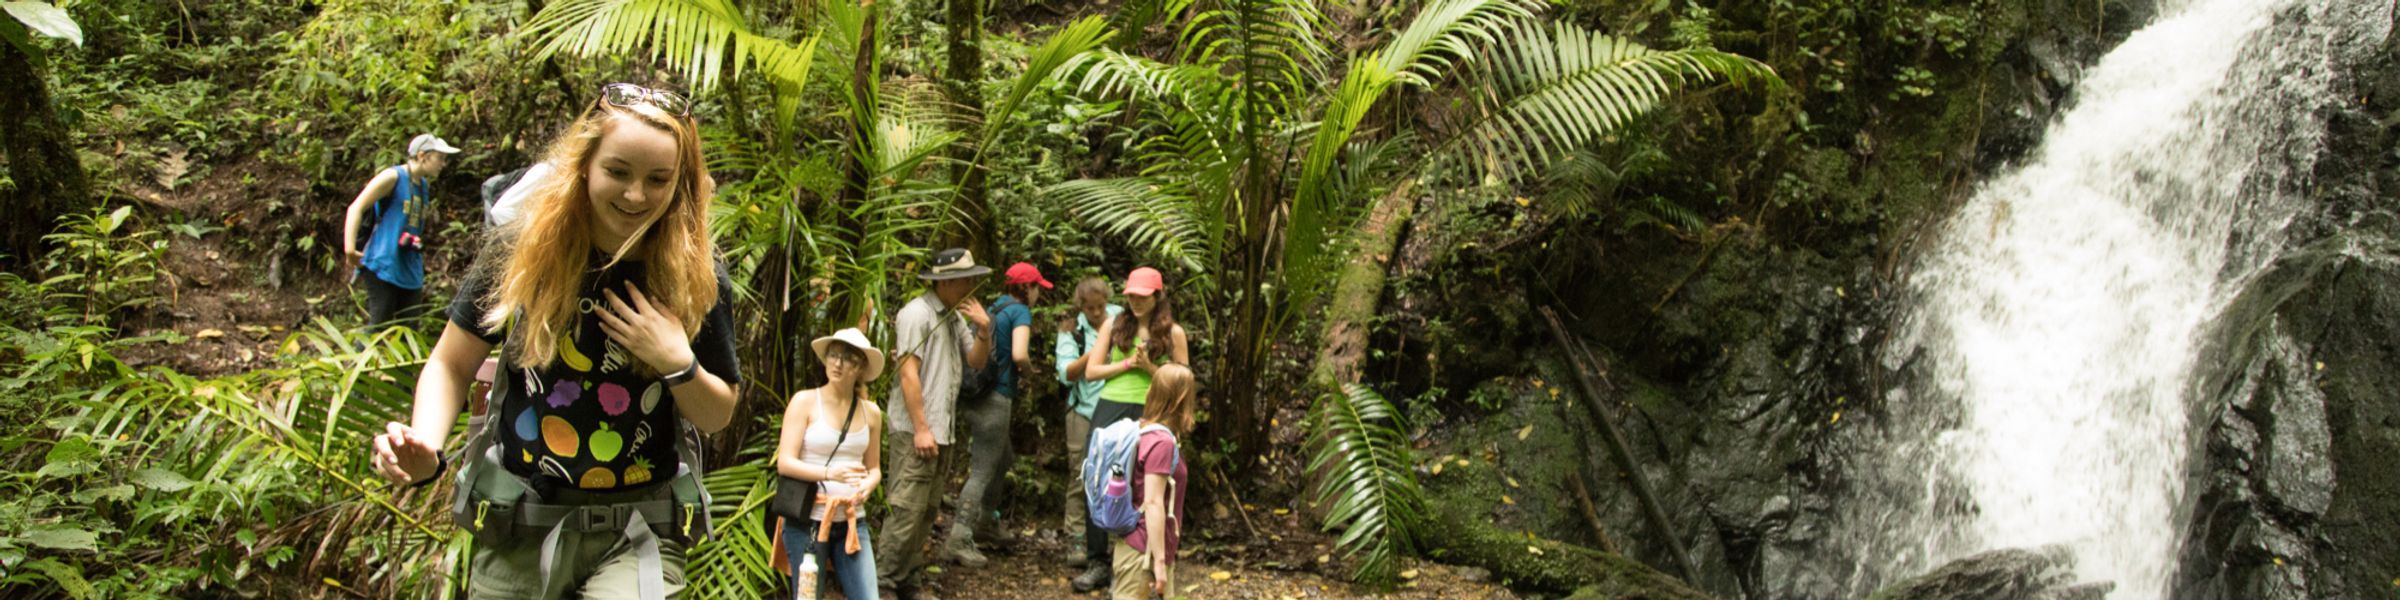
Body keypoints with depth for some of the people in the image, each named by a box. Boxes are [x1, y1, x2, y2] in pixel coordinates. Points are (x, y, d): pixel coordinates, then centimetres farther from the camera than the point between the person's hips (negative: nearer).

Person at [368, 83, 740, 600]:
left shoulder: (698, 277, -6)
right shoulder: (523, 251, -6)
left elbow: (718, 416, 3)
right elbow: (451, 366, 3)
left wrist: (678, 364, -17)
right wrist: (425, 446, -16)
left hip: (637, 535, -1)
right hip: (517, 525, 1)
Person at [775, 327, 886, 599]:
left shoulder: (871, 412, 6)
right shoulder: (805, 401, -5)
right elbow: (784, 463, -11)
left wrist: (867, 486, -8)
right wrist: (829, 473, -26)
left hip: (851, 522, 3)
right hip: (807, 521, -3)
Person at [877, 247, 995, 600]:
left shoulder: (955, 317, 16)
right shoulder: (917, 314, -10)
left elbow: (977, 362, 15)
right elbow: (908, 373, -15)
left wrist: (983, 330, -4)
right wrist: (921, 429, -18)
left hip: (941, 430, 9)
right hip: (914, 429, -9)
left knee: (927, 510, 11)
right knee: (908, 509, -11)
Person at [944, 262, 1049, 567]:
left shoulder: (993, 309, 16)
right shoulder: (1020, 312, -9)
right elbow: (1019, 355, -23)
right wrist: (1029, 367, -1)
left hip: (974, 396, 9)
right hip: (994, 398, -9)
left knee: (1002, 460, 25)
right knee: (983, 470, -5)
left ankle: (984, 514, 37)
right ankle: (959, 538, -6)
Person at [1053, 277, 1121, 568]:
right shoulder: (1072, 329, 0)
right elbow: (1066, 374, -6)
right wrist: (1093, 353, -17)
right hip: (1085, 410, -1)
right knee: (1081, 475, -2)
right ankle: (1077, 539, 4)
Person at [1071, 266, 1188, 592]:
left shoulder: (1172, 332, 4)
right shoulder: (1114, 326, 10)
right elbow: (1091, 371, 6)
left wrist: (1149, 367, -10)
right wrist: (1127, 363, -7)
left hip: (1148, 415, -2)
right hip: (1109, 409, 2)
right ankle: (1098, 562, 7)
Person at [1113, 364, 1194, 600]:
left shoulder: (1143, 432, 7)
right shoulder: (1162, 442, -19)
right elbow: (1153, 503, -22)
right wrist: (1159, 561, -20)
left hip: (1133, 543, 9)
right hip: (1143, 552, -9)